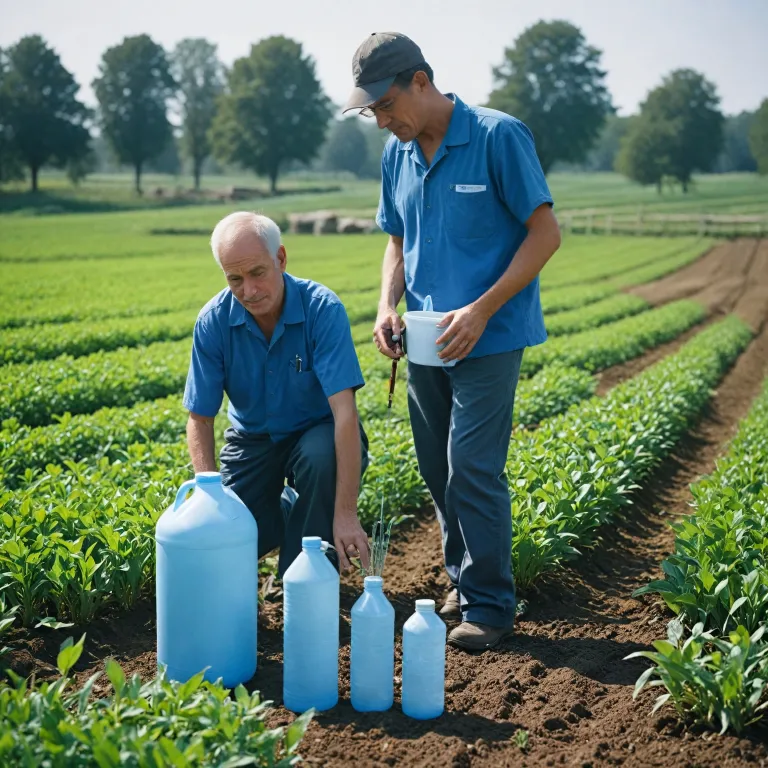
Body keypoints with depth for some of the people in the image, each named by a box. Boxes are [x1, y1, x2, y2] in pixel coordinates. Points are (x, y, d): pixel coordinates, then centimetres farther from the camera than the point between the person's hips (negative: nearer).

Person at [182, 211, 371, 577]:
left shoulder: (323, 309, -25)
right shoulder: (213, 321, -15)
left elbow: (344, 411, -32)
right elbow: (199, 419, -9)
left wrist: (346, 513, -39)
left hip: (315, 433, -2)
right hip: (252, 439, 3)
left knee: (322, 455, -37)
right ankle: (285, 508, 20)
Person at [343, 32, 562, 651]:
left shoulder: (499, 136, -12)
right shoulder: (397, 155, 8)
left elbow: (545, 233, -12)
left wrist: (482, 309, -19)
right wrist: (388, 306, -2)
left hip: (487, 338, -7)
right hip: (426, 338, 7)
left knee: (472, 466, -8)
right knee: (438, 469, 11)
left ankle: (490, 606, 5)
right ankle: (463, 580, 28)